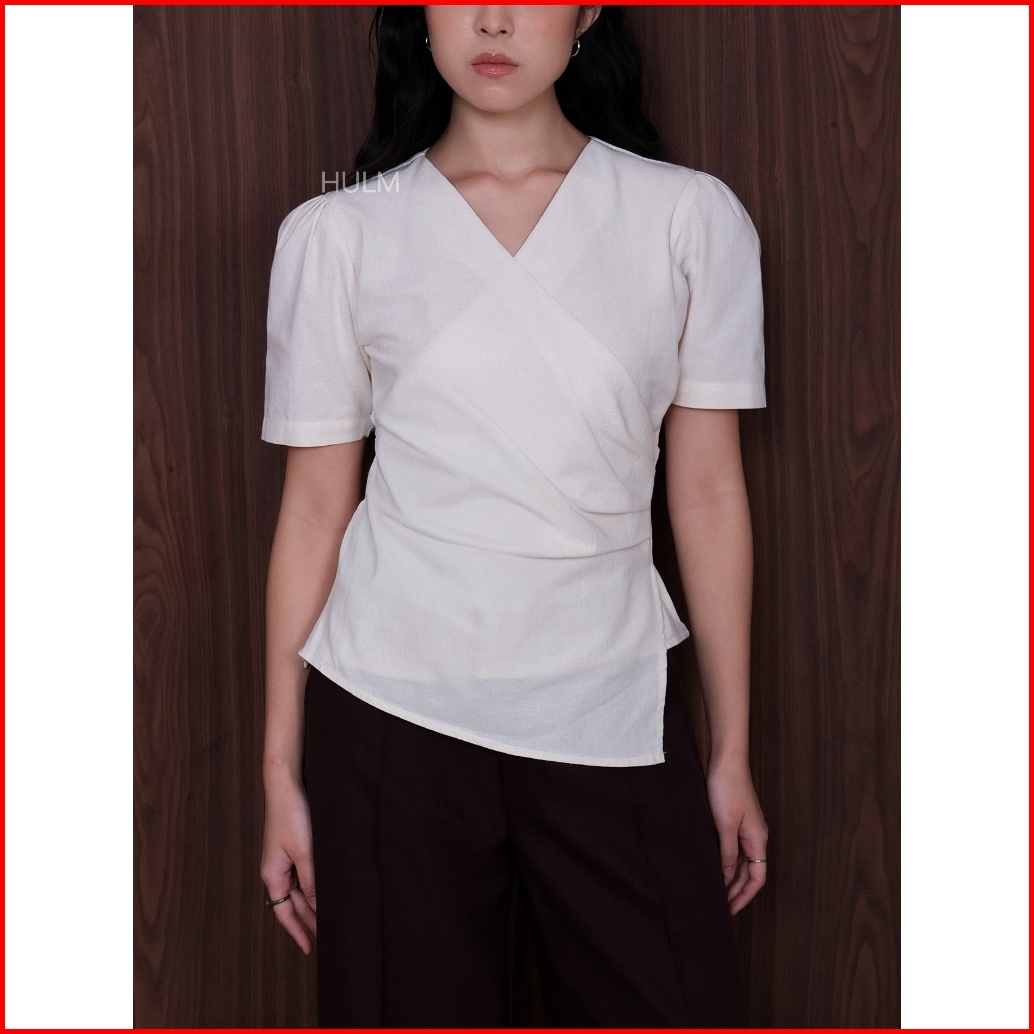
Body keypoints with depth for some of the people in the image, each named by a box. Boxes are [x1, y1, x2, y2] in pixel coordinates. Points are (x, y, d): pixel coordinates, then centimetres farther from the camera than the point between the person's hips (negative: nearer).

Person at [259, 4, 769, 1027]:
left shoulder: (691, 216, 2)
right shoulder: (338, 233, 2)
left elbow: (709, 493, 4)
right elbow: (315, 505, 4)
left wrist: (731, 754, 6)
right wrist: (281, 772, 4)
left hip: (612, 710, 1)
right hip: (394, 708, 0)